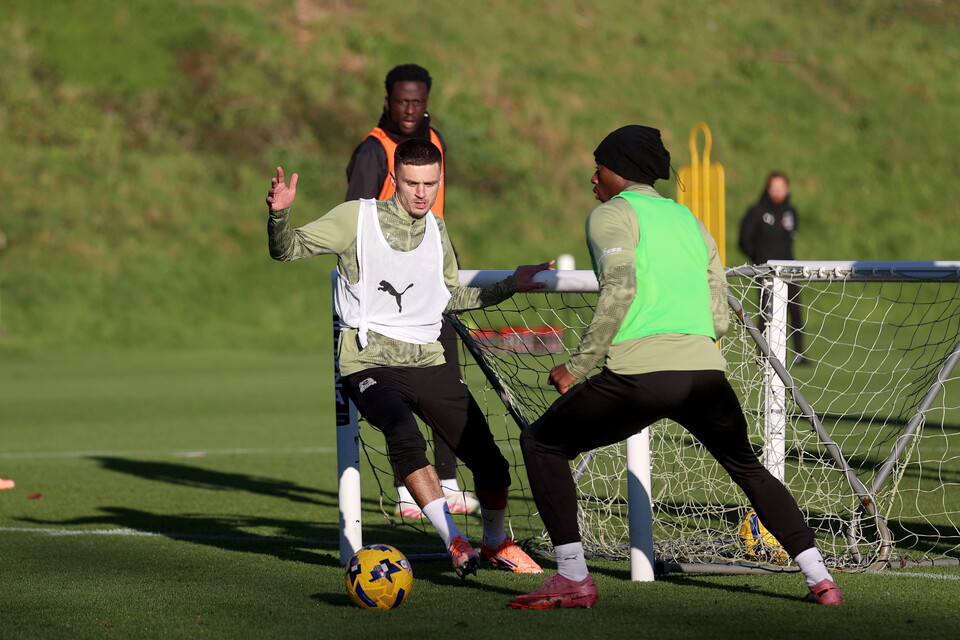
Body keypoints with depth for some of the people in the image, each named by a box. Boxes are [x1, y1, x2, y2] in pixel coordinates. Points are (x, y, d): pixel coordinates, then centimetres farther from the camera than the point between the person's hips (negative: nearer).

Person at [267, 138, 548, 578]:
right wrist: (279, 214, -24)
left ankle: (496, 543, 27)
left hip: (428, 361, 5)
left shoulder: (436, 230, 14)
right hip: (371, 363, -5)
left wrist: (510, 286, 21)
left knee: (489, 461, -2)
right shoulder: (357, 217, -2)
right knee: (404, 435, -35)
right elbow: (286, 251, -4)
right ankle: (454, 542, -29)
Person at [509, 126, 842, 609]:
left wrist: (578, 366, -9)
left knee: (542, 445, 12)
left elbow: (620, 288, -13)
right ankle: (819, 578, 21)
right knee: (747, 468, 28)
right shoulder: (689, 220, 24)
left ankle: (573, 578, 1)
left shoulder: (613, 213, 5)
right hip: (705, 371, 6)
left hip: (638, 374, -6)